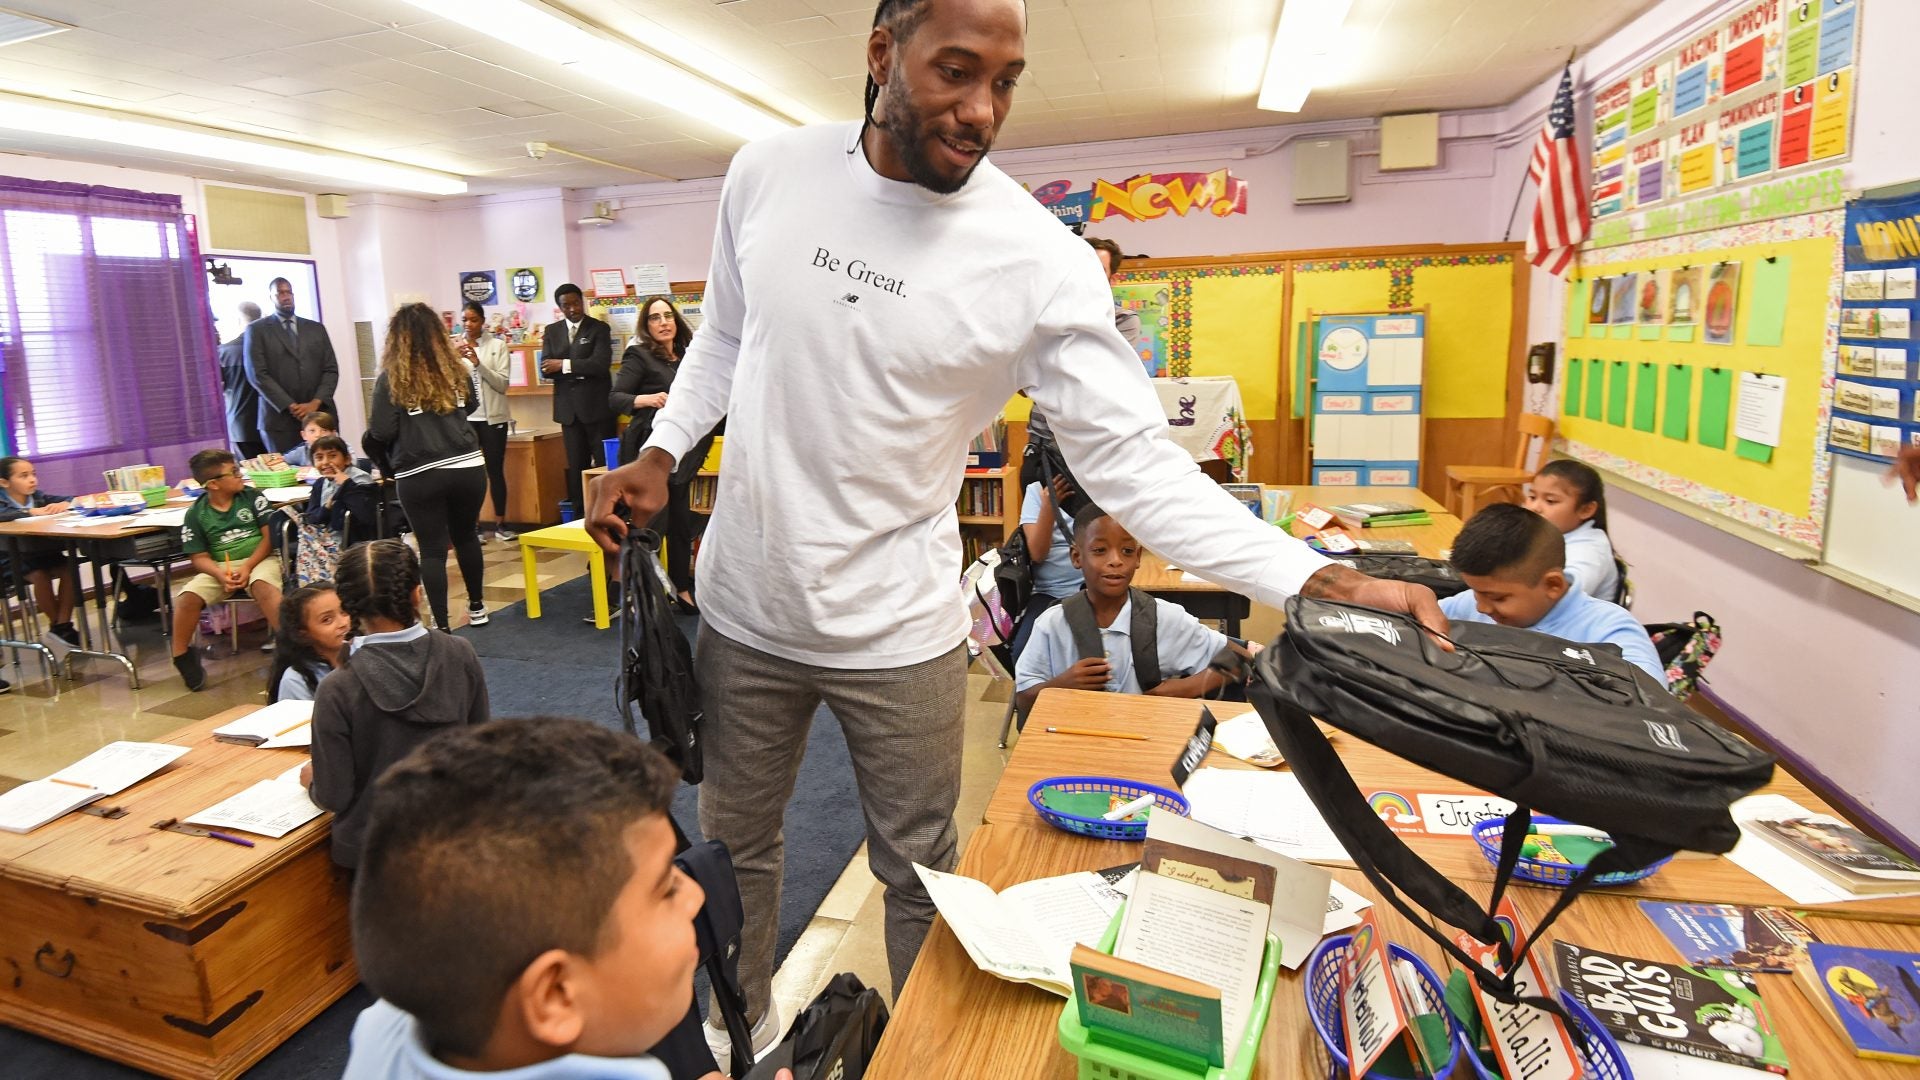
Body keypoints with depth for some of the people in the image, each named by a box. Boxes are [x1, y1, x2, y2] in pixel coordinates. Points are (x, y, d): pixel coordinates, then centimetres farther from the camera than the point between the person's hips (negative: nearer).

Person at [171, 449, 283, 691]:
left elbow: (270, 536, -2)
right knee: (187, 597, -21)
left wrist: (247, 567, -15)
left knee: (263, 586, -36)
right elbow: (200, 557, 3)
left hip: (259, 559, -2)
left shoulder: (252, 497, 2)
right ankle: (181, 656, -1)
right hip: (219, 567, 2)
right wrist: (221, 575, -18)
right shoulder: (196, 514, 4)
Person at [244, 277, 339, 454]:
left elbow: (331, 369, 9)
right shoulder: (257, 330, 6)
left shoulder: (316, 329, 16)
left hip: (321, 416, 2)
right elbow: (257, 374, -3)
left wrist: (316, 403, -7)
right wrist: (291, 406, -11)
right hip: (280, 419, -2)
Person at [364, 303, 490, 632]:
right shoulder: (457, 371, 4)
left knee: (432, 549, 4)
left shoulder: (391, 379, -6)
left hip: (419, 475, -3)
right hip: (468, 467, 3)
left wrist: (386, 464, 11)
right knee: (467, 536, 20)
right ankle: (476, 608, 33)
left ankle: (441, 626, 5)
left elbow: (381, 433, -9)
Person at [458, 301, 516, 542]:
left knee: (495, 470, 2)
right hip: (464, 417, 1)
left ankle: (500, 524, 9)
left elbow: (502, 384, -5)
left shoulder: (497, 345, 0)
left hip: (491, 416, -1)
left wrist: (478, 362, -16)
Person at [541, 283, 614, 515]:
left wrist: (565, 365, -14)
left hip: (596, 406, -4)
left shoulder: (599, 328, -1)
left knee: (605, 463, -1)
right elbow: (547, 369, 0)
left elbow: (601, 364, -16)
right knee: (576, 466, 8)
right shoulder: (552, 331, 11)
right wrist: (581, 369, -15)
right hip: (569, 408, 4)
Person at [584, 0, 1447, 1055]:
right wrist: (660, 452, -3)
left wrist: (1326, 583, -29)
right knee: (733, 842, 23)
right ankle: (741, 1023, 52)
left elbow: (1133, 460, -19)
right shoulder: (768, 169, -5)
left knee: (919, 876, 15)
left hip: (897, 631, -3)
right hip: (742, 606, 4)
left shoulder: (1041, 260, -17)